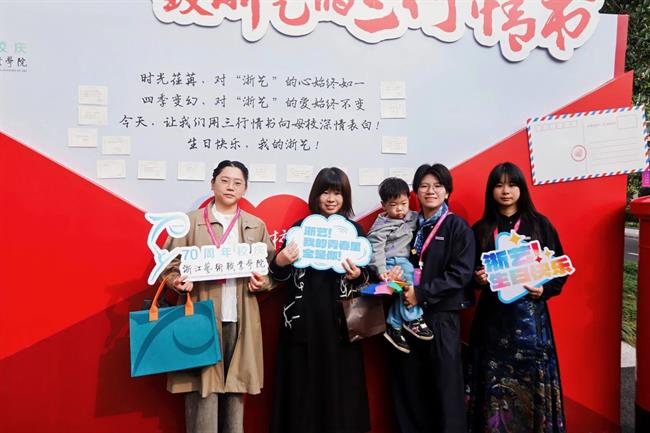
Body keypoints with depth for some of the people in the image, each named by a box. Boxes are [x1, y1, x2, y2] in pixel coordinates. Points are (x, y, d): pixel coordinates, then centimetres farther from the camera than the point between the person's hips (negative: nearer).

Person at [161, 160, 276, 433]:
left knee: (236, 390, 8)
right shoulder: (191, 221, 5)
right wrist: (179, 281, -15)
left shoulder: (256, 226, 11)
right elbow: (170, 265, 4)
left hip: (240, 321, 2)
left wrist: (262, 282, -8)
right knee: (202, 389, -3)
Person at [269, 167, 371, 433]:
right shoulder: (299, 227, 3)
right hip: (304, 318, 0)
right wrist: (279, 262, -17)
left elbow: (366, 275, 7)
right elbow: (280, 275, 4)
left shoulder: (354, 229, 6)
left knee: (338, 385, 6)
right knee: (303, 386, 4)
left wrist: (358, 276, -14)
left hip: (339, 319, 1)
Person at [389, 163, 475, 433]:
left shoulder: (458, 227, -2)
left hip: (442, 315, -4)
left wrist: (422, 293, -18)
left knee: (445, 382, 3)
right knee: (409, 382, 8)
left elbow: (461, 274, -11)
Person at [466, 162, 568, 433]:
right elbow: (469, 271, 12)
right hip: (492, 316, 1)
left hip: (530, 315, -1)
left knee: (531, 381, 1)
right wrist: (478, 278, -8)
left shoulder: (539, 224, 3)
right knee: (495, 383, 2)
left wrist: (544, 289, -12)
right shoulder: (481, 229, 6)